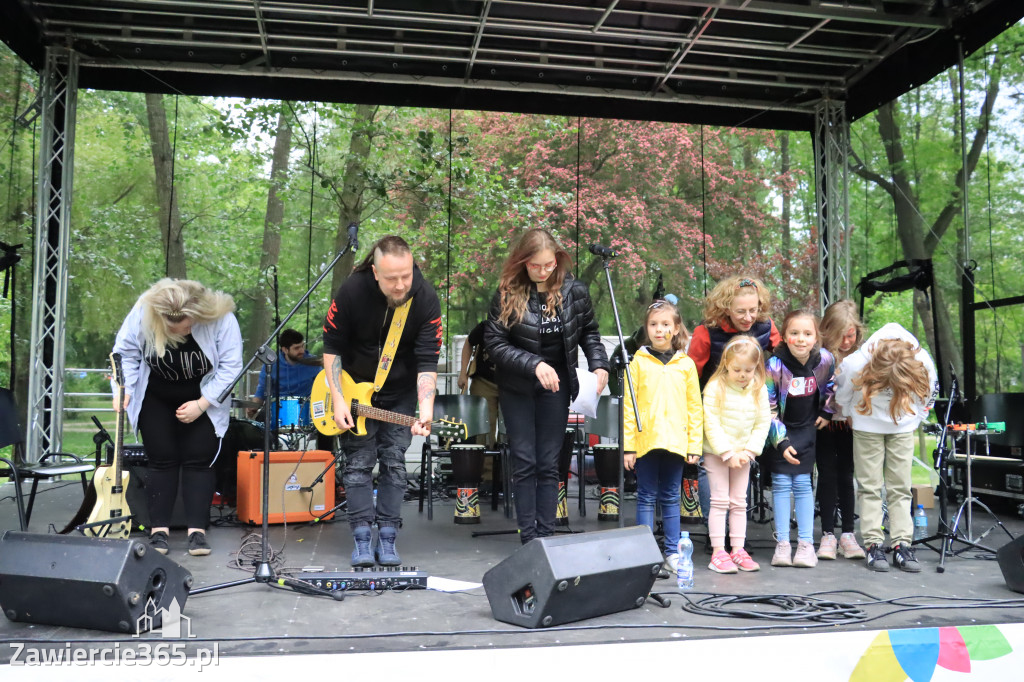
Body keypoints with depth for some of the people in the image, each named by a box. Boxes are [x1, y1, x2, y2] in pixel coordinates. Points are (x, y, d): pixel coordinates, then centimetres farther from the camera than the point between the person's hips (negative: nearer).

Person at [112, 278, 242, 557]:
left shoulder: (221, 319, -28)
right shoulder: (143, 312, -23)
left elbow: (230, 367, -21)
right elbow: (126, 352, -11)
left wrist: (201, 405, -23)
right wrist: (124, 388, -23)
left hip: (204, 400, -1)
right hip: (156, 398, 1)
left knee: (198, 460, -5)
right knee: (162, 460, 0)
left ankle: (197, 530, -1)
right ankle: (159, 530, 4)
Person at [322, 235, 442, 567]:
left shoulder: (425, 300, -23)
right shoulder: (352, 291, -22)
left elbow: (427, 361, -22)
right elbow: (332, 346, -12)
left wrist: (426, 410, -36)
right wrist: (338, 399, -16)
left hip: (399, 391, 1)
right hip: (355, 387, 0)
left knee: (394, 461, 0)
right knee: (359, 462, -3)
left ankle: (387, 539, 8)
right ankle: (362, 539, 3)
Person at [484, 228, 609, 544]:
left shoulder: (573, 290, -6)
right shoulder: (508, 293, -12)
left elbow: (589, 331, 8)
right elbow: (494, 341, -13)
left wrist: (599, 364, -9)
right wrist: (534, 364, -23)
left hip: (556, 387, 1)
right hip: (517, 388, -1)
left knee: (549, 464, 5)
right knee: (524, 463, 1)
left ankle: (546, 536, 13)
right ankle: (528, 538, 9)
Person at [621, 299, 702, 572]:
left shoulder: (686, 364, 7)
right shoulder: (638, 361, 2)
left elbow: (695, 407, 8)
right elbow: (628, 405, 0)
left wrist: (695, 445, 2)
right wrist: (628, 445, -5)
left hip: (676, 442, 2)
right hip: (645, 441, -1)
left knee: (671, 498, 11)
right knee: (646, 498, 5)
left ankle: (672, 553, 19)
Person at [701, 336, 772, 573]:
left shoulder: (759, 389, -2)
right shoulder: (715, 388, -13)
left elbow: (763, 423, 0)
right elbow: (711, 424, -14)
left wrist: (749, 451, -9)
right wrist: (727, 453, -17)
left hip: (743, 453, 4)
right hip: (716, 452, -4)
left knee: (739, 502, 8)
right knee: (720, 501, -4)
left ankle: (738, 550, 14)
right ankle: (718, 552, -1)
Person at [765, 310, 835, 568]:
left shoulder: (825, 359, -16)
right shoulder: (775, 365, -24)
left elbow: (831, 385, 9)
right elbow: (767, 409, -18)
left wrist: (826, 412, 9)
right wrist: (781, 442, -19)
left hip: (807, 428, 2)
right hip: (779, 430, -2)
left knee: (802, 483, 1)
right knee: (781, 483, -2)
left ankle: (806, 544, 6)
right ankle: (782, 544, 3)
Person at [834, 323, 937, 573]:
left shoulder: (924, 365, -27)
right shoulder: (854, 364, -31)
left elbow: (927, 394, -2)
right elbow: (842, 395, -7)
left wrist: (915, 418, 5)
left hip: (903, 428, 1)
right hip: (867, 427, -1)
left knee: (900, 487, 2)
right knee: (870, 487, -2)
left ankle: (902, 545, 6)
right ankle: (873, 545, 2)